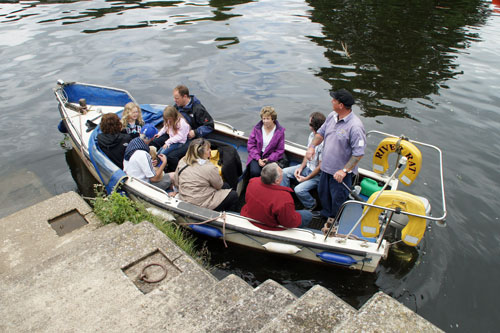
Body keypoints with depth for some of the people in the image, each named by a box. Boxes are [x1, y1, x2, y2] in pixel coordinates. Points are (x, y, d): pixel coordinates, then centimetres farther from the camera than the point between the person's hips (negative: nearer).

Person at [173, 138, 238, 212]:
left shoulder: (182, 161, -3)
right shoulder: (209, 168, -21)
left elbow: (176, 183, 8)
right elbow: (219, 186, -5)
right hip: (201, 205, -8)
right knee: (234, 195, 6)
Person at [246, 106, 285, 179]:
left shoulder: (280, 131, 0)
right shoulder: (257, 128, 2)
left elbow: (280, 150, 0)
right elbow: (250, 145, 1)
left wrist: (268, 159, -14)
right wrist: (258, 159, -13)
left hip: (270, 157, 0)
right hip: (257, 156, 1)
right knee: (255, 172, -28)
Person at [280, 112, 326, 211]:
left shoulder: (324, 143, -29)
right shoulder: (312, 135, -2)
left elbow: (320, 167, -24)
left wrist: (306, 178, -16)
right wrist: (301, 167, -1)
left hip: (318, 174, -9)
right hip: (307, 167, 9)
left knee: (299, 190, -24)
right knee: (284, 172, 2)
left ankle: (311, 206, 6)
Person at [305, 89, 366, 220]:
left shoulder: (355, 126, -27)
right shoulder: (332, 116, -2)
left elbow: (358, 153, -25)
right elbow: (321, 133, 11)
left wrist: (344, 170, -28)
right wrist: (312, 146, -6)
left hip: (341, 172, -8)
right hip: (326, 167, 8)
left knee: (338, 200, 10)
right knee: (323, 192, 26)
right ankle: (326, 214, 52)